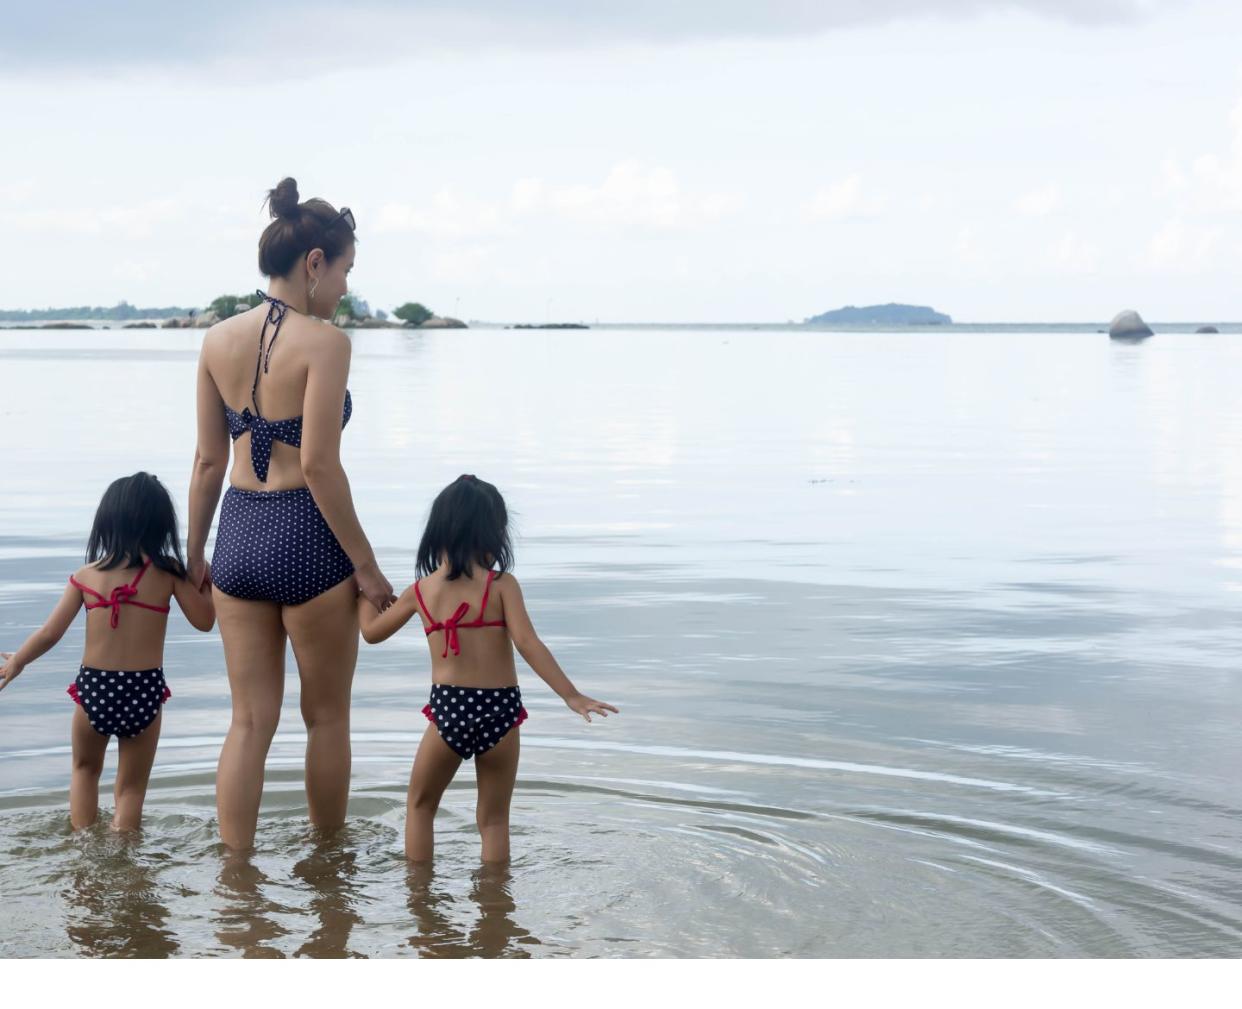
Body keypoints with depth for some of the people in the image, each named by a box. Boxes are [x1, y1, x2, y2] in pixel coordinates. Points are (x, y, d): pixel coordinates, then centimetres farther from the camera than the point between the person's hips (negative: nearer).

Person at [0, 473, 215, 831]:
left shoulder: (86, 575, -2)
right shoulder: (168, 573, -5)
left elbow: (49, 634, 1)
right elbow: (204, 621, -1)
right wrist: (207, 585, 18)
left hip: (94, 687, 1)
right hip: (145, 692, -1)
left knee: (84, 769, 27)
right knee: (132, 787, 13)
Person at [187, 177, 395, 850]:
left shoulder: (219, 341, 4)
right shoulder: (323, 341, -14)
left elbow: (208, 460, 8)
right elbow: (319, 465, -17)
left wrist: (195, 553, 18)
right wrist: (365, 566, -10)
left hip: (238, 535, 5)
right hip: (307, 541, -5)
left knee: (251, 721, 11)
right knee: (326, 717, 13)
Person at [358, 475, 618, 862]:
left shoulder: (421, 591, 4)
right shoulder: (501, 584, -6)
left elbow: (372, 631, 16)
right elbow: (527, 644, -14)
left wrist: (365, 589, 36)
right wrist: (572, 695, -13)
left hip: (448, 709, 1)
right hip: (500, 708, -1)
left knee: (420, 804, 22)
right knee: (494, 819, 13)